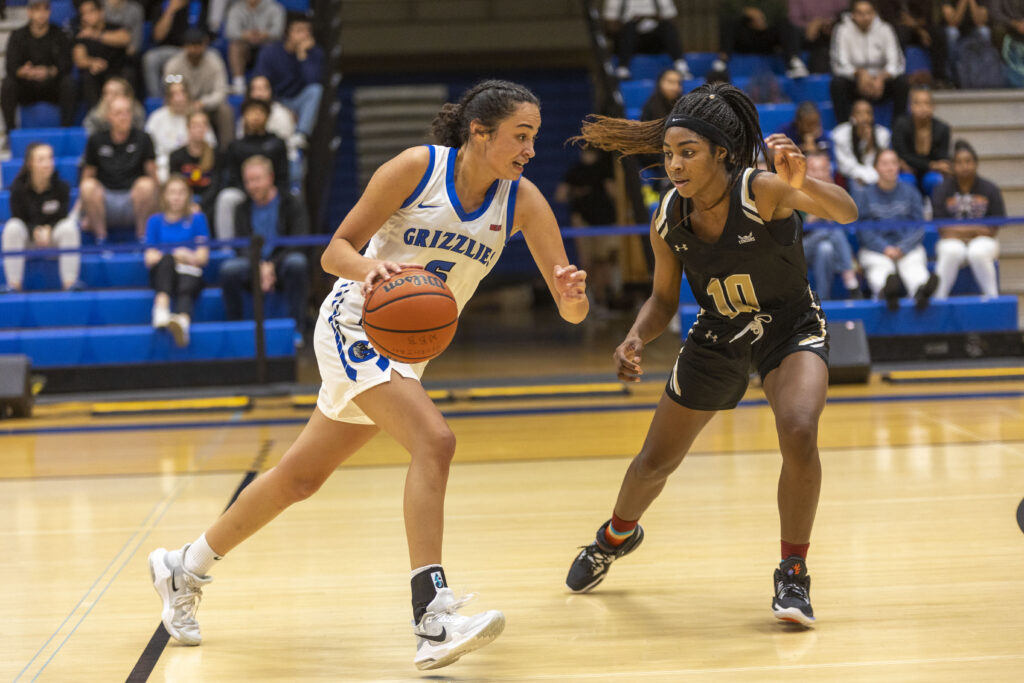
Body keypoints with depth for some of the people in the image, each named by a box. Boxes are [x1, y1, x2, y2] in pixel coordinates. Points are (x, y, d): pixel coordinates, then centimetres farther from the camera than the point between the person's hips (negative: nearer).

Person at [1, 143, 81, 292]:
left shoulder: (61, 187, -12)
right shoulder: (18, 188, -13)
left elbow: (63, 218, -8)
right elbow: (17, 218, -10)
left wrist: (48, 230, -28)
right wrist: (35, 231, -28)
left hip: (53, 237, 0)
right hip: (27, 238, 0)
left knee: (70, 226, -29)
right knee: (12, 227, -31)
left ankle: (70, 283, -29)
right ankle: (14, 285, -28)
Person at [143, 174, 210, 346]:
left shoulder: (197, 219, 14)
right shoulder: (155, 221, 16)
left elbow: (203, 256, 8)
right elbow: (150, 258, 7)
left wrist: (190, 258, -16)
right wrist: (175, 257, -13)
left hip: (190, 272, -1)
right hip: (161, 273, 1)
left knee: (186, 289, -36)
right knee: (168, 258, -34)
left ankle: (183, 321, -71)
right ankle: (161, 308, -58)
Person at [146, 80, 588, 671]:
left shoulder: (523, 200, -6)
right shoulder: (418, 167, -16)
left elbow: (571, 310, -10)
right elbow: (337, 250, -12)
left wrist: (573, 295, -34)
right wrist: (368, 269, -34)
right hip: (357, 325, -6)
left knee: (302, 477, 13)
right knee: (435, 442, -27)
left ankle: (186, 570, 31)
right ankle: (432, 619, -30)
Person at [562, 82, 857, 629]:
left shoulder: (762, 190, -29)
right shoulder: (667, 219, -16)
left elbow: (845, 213, -44)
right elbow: (664, 300, -1)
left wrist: (803, 183, -64)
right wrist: (636, 340, -22)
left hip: (791, 329, -4)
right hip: (717, 339, 4)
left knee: (799, 432, -32)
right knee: (656, 460, 13)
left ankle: (793, 575, -14)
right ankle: (616, 537, 48)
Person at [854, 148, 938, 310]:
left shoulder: (910, 192, 16)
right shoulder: (863, 194, 10)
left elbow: (918, 226, 7)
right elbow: (863, 230, 1)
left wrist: (902, 249, -11)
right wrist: (885, 249, -15)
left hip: (908, 247, 1)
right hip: (875, 249, -1)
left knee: (913, 264, -33)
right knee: (880, 266, -36)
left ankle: (921, 291, -67)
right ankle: (887, 291, -71)